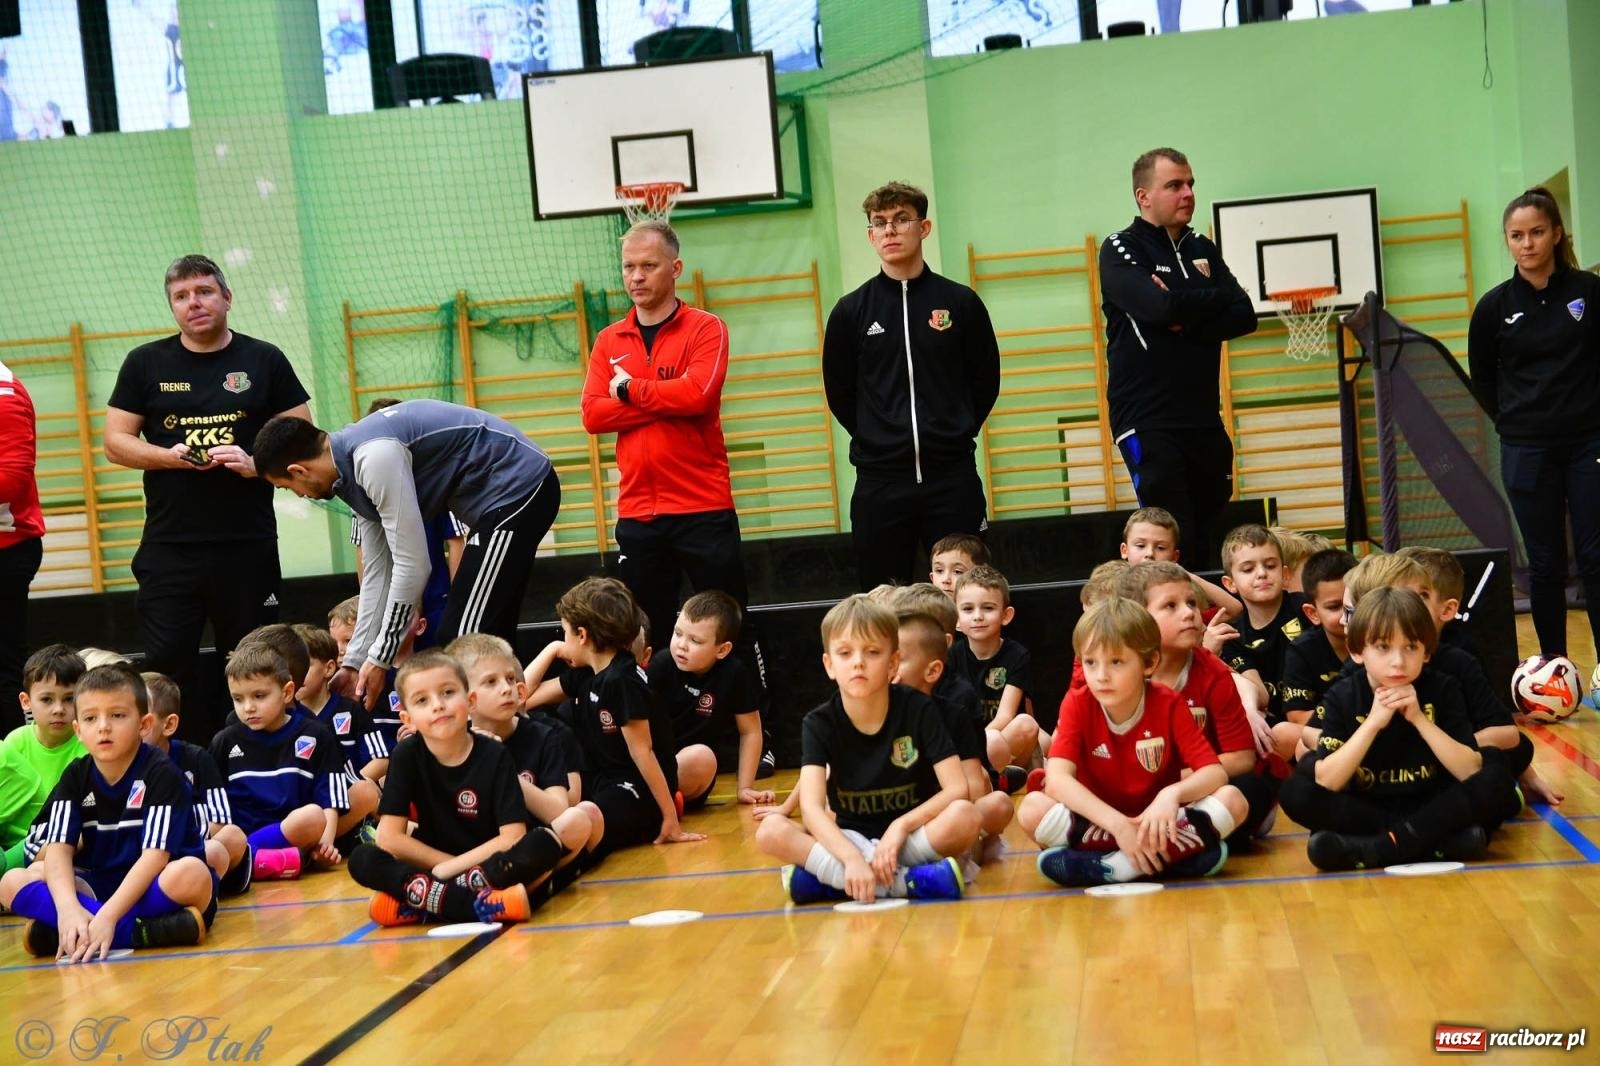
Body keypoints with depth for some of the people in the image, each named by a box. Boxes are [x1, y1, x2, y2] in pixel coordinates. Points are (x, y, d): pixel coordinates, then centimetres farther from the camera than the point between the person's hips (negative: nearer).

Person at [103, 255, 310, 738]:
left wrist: (254, 463, -12)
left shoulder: (264, 361, 6)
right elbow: (115, 441, 8)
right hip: (169, 546, 1)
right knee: (167, 663, -3)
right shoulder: (146, 363, 8)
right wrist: (168, 456, -10)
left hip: (248, 541, -1)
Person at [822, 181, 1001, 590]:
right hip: (879, 482, 0)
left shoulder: (960, 302, 3)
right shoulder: (851, 310, 3)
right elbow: (839, 392, 10)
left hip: (954, 477, 0)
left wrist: (954, 435, 7)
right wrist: (875, 441, 7)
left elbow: (986, 382, 9)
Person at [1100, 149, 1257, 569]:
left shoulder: (1202, 249, 16)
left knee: (1211, 541, 5)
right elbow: (1160, 306, -20)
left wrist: (1188, 322, -12)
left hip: (1204, 417, 6)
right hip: (1147, 420, -6)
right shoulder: (1121, 250, -1)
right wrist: (1218, 299, -3)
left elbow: (1244, 317, 4)